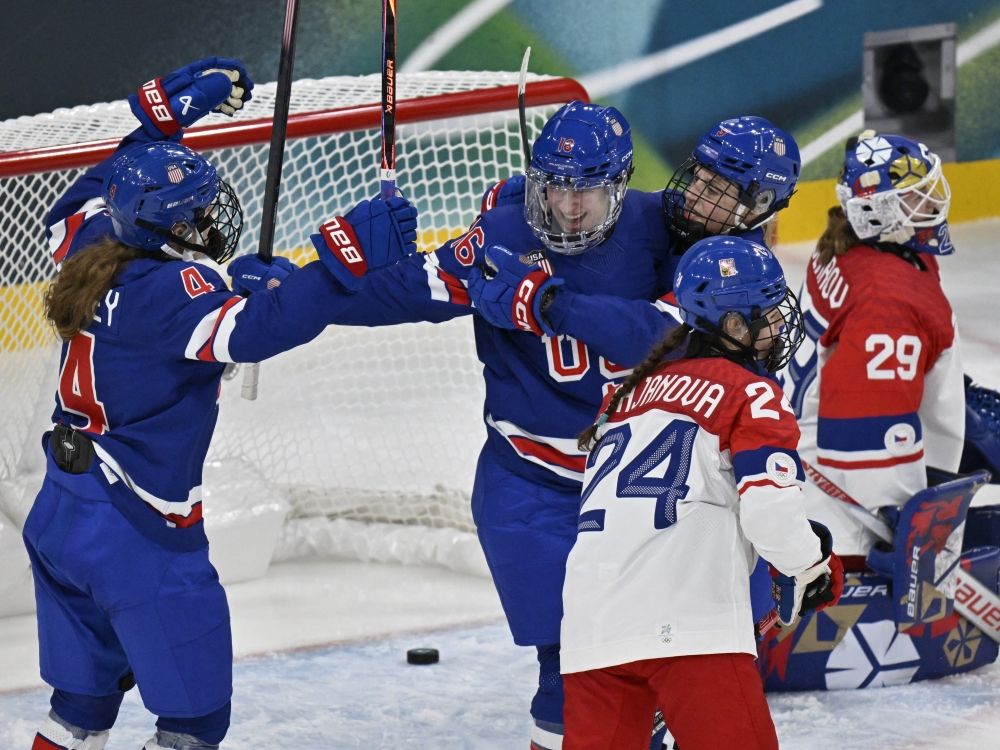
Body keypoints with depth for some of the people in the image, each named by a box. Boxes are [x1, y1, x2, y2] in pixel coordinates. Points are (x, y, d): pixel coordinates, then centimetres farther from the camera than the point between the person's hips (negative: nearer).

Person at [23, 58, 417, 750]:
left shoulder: (98, 252, 2)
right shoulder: (167, 293, -23)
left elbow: (76, 210, 25)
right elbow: (255, 329, -38)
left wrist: (163, 118, 25)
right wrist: (347, 257, -41)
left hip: (62, 515, 9)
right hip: (139, 538, -9)